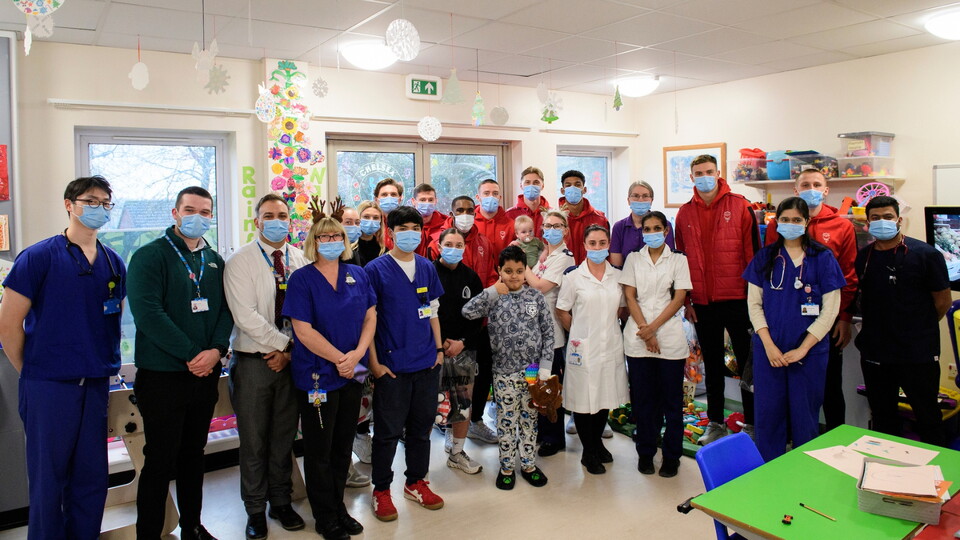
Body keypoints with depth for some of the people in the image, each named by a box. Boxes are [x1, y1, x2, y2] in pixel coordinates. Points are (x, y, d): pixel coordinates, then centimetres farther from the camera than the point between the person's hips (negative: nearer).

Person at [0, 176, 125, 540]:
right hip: (49, 387, -4)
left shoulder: (113, 263, 7)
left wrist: (109, 365, 11)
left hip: (97, 385, 4)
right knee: (48, 479, 7)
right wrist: (31, 373, 0)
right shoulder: (38, 257, -7)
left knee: (92, 477, 12)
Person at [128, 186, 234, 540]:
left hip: (206, 374, 6)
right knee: (160, 460, 2)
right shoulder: (150, 256, -8)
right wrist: (191, 354, -19)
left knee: (193, 454, 17)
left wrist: (216, 349, -12)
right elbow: (147, 313, -18)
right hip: (163, 375, -5)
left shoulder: (215, 261, 11)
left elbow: (226, 309, 6)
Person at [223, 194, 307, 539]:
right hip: (253, 362, -3)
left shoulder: (300, 261, 5)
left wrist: (289, 351, -7)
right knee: (254, 441, 7)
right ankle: (255, 510, 24)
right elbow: (246, 316, -15)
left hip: (290, 361, 3)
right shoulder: (240, 262, -7)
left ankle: (281, 503, 31)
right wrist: (285, 343, -12)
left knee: (284, 437, 13)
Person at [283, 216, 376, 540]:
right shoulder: (302, 279, -8)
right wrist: (339, 358, -15)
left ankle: (338, 507, 31)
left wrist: (357, 354, -11)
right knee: (319, 449, 8)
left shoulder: (358, 275, 5)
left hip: (353, 374, 4)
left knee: (343, 445, 15)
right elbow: (303, 330, -14)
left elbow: (370, 316, 4)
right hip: (317, 376, -4)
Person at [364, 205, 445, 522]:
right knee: (388, 430, 5)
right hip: (391, 365, -4)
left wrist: (439, 348, 8)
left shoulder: (427, 268, 8)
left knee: (422, 426, 15)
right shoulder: (375, 270, -7)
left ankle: (416, 482, 31)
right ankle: (381, 490, 22)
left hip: (427, 363, 5)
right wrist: (374, 362, -9)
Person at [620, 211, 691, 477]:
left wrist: (653, 327, -12)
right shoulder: (633, 259, 8)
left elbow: (679, 298, -2)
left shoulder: (678, 260, 5)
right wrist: (644, 330, -8)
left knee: (671, 398, 4)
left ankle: (671, 456, 16)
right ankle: (645, 453, 19)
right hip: (638, 337, 1)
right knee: (643, 398, 6)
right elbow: (630, 296, 3)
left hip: (670, 337, -1)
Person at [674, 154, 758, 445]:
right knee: (712, 365, 13)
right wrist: (685, 299, 6)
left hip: (737, 299, -3)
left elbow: (752, 251, -3)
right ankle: (715, 423, 25)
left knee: (746, 362, 7)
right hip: (703, 302, 3)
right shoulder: (685, 213, 6)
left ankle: (751, 422, 20)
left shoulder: (739, 206, -2)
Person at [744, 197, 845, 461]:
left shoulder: (822, 258, 0)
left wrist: (803, 348, -9)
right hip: (769, 349, 2)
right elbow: (754, 303, 3)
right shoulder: (765, 257, 5)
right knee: (768, 412, 6)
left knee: (805, 414, 6)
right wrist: (768, 344, -8)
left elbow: (830, 309, -3)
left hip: (809, 350, -1)